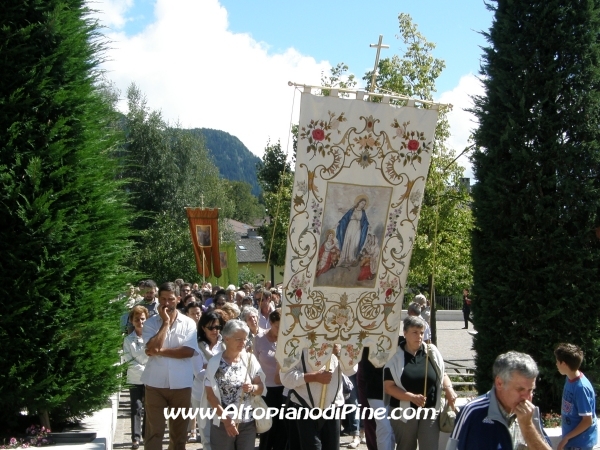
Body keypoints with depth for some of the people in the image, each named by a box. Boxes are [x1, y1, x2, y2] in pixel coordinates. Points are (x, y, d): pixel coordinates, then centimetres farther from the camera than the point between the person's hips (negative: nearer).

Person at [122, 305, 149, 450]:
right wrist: (144, 370, -13)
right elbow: (129, 361, -5)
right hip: (135, 380, -1)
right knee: (137, 408, -4)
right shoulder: (128, 340, 1)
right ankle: (136, 438, -2)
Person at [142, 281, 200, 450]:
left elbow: (189, 351, -12)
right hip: (155, 384, -1)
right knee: (154, 431, 1)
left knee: (179, 430, 13)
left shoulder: (188, 323, 0)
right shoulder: (150, 323, 0)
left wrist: (160, 351, -15)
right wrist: (165, 322, -13)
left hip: (181, 384, 1)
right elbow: (153, 347, -16)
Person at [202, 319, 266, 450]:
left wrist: (252, 388, -18)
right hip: (222, 424, -2)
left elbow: (260, 388, 5)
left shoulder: (250, 359, 0)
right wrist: (226, 419, -14)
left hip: (248, 422, 2)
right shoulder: (215, 362, -6)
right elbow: (210, 394, -7)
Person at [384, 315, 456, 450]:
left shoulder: (431, 352, 4)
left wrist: (448, 388, -6)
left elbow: (442, 374, 16)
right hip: (404, 413, -1)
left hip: (430, 413, 2)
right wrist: (412, 397, -19)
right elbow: (388, 387, -8)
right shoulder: (395, 356, -5)